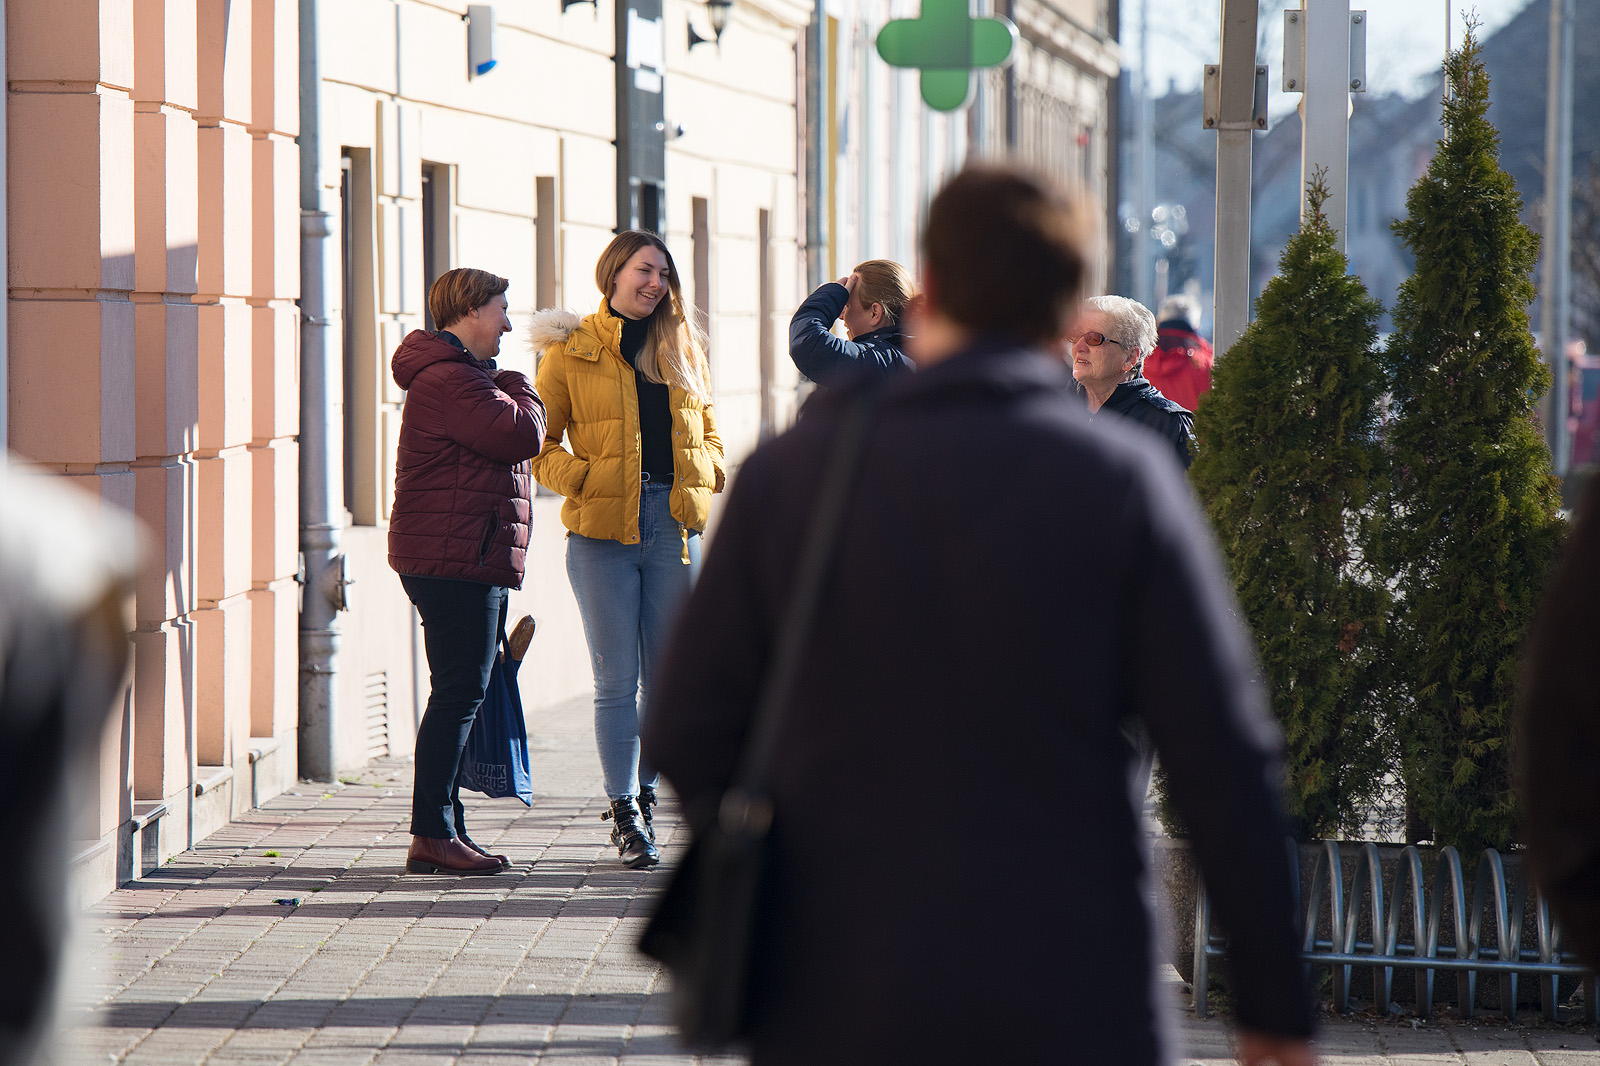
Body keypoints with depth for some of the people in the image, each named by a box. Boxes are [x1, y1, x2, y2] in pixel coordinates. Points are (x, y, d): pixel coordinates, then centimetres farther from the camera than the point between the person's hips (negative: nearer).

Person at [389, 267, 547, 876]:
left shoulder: (456, 376, 22)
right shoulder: (449, 380, -14)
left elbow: (513, 444, 27)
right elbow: (523, 436, -19)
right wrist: (522, 392, -2)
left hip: (468, 562, 11)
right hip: (458, 558, -11)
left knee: (460, 694, 12)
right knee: (459, 693, -11)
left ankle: (443, 832, 16)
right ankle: (432, 835, -10)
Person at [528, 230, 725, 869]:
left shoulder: (682, 348, 14)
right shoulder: (570, 351, 2)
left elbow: (706, 432, 22)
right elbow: (541, 443, 3)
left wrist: (705, 476, 3)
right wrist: (582, 478, -13)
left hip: (674, 527, 4)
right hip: (602, 530, -3)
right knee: (617, 680, -3)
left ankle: (642, 793, 19)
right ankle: (625, 815, 1)